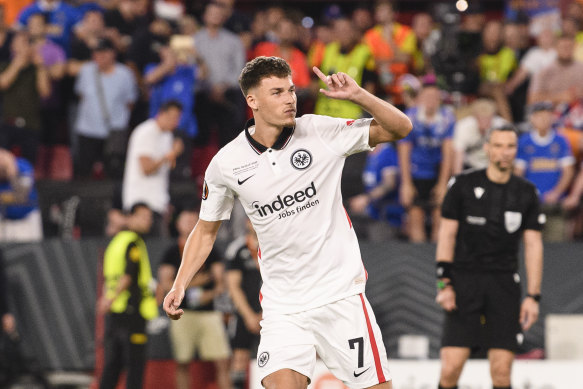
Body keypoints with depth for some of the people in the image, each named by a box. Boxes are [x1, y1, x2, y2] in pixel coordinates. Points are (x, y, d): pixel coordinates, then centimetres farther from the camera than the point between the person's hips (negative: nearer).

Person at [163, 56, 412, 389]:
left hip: (340, 295, 0)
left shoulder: (321, 132, -6)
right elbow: (206, 230, 13)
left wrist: (358, 95, -21)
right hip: (282, 308, 1)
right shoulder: (226, 164, -2)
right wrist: (180, 285, 2)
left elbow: (400, 128, -6)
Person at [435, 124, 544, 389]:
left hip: (504, 283, 2)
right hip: (464, 279, -2)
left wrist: (533, 296, 0)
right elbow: (447, 234, 3)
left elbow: (533, 245, 8)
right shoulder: (463, 185, 2)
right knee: (451, 367, -12)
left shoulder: (526, 193, 8)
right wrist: (445, 283, -5)